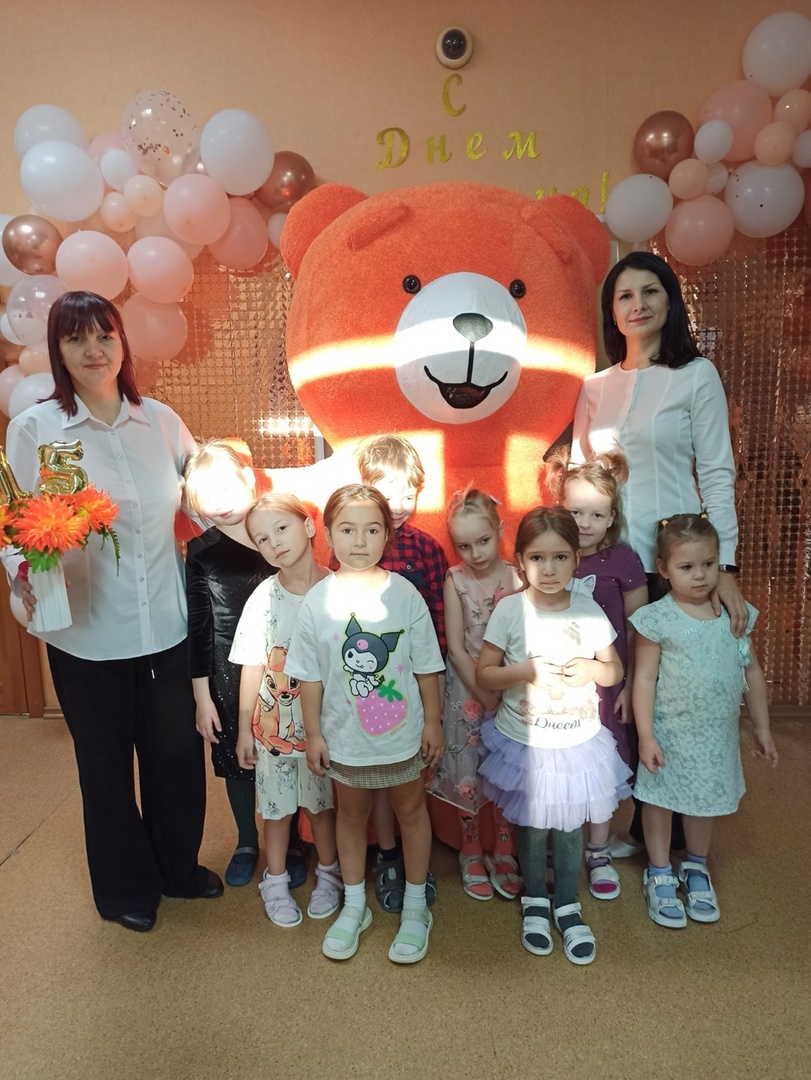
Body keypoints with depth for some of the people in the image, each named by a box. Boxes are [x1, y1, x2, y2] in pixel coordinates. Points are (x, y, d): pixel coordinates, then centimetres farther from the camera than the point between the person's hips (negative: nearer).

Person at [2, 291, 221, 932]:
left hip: (168, 623, 2)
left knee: (177, 753, 16)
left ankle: (179, 865, 43)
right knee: (107, 763, 16)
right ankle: (126, 887, 40)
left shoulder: (161, 420, 1)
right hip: (87, 633, -2)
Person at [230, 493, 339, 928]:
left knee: (321, 801, 17)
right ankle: (275, 881, 38)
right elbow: (253, 666, -4)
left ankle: (328, 874, 41)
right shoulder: (263, 598, -12)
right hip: (275, 721, 0)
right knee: (278, 805, 16)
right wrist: (244, 728, 1)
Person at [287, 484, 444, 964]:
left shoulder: (404, 594, -13)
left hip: (404, 731, -1)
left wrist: (433, 721, -3)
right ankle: (355, 906, 41)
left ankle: (415, 907, 38)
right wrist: (313, 733, -2)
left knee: (411, 810, 16)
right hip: (346, 735, 1)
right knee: (352, 815, 20)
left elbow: (426, 666, -6)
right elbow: (311, 675, -4)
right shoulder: (319, 600, -11)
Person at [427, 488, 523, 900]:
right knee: (467, 770, 10)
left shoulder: (517, 578, -7)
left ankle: (503, 854, 32)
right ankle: (472, 853, 32)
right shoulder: (455, 581, -8)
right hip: (468, 689, -1)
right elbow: (455, 648, -8)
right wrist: (484, 695, -11)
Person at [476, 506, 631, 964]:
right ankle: (535, 900, 41)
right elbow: (484, 673, -9)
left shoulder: (589, 610, -7)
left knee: (570, 828, 16)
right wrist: (526, 670, -25)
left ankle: (568, 905, 39)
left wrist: (591, 669, -18)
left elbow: (616, 671, 3)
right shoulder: (510, 610, -13)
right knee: (531, 827, 16)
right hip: (523, 743, -1)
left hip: (579, 743, 1)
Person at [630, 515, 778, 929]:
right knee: (660, 799, 11)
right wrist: (646, 737, -16)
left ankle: (696, 868, 42)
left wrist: (762, 728, 10)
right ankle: (659, 875, 31)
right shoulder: (657, 619, -16)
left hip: (718, 734, 4)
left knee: (706, 800, 19)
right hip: (670, 733, -4)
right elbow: (644, 679, -14)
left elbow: (752, 672, 7)